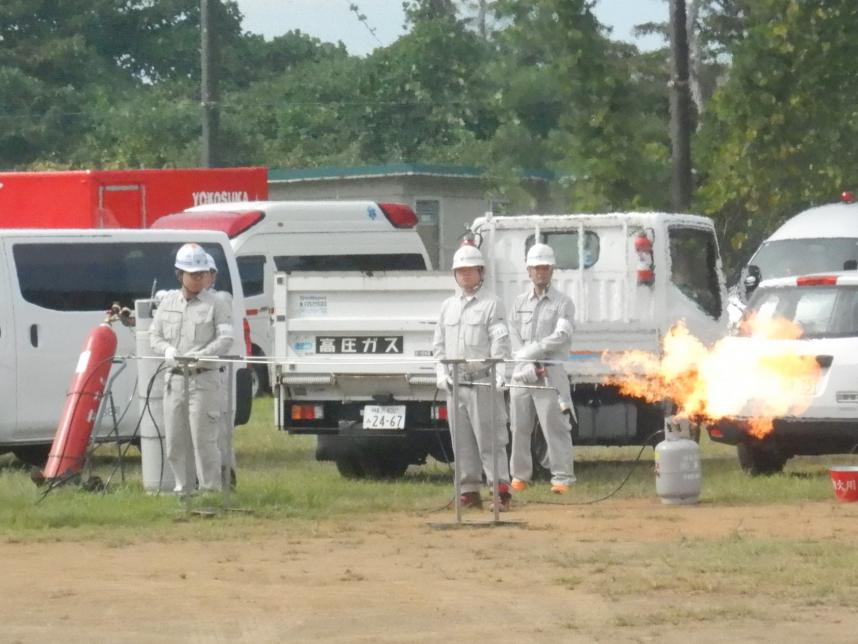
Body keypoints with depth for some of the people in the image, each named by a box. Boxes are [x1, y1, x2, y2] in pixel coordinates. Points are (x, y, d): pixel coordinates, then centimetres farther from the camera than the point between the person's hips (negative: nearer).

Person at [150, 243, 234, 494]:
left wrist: (200, 356, -23)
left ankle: (211, 490, -1)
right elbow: (154, 335, 13)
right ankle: (183, 489, 19)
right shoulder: (168, 302, 12)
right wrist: (168, 351, -8)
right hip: (175, 379, 5)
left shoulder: (215, 305, -2)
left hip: (203, 379, -5)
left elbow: (225, 339, -10)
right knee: (175, 442, 9)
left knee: (204, 440, -8)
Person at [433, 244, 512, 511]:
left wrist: (499, 374, -21)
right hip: (455, 382, 6)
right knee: (461, 439, 6)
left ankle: (501, 491, -11)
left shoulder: (491, 304, 1)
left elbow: (500, 343, -8)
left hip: (482, 382, -6)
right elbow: (439, 344, 18)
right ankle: (469, 491, 11)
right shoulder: (448, 306, 18)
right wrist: (441, 372, 4)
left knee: (489, 437, -10)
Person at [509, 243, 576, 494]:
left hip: (551, 372, -4)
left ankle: (562, 477, -9)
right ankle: (520, 475, 14)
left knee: (555, 425, -9)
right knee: (520, 426, 5)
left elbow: (562, 337, -9)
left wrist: (530, 351, -11)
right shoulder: (520, 303, 15)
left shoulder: (562, 303, 4)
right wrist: (530, 367, -9)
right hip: (522, 374, 4)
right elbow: (515, 340, 5)